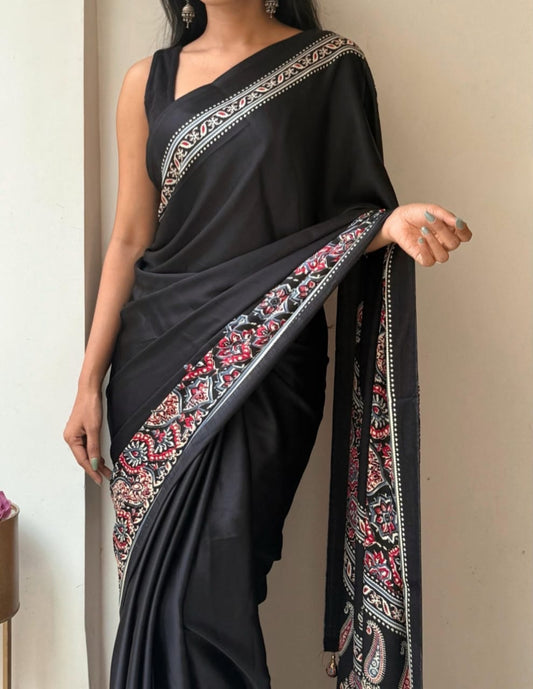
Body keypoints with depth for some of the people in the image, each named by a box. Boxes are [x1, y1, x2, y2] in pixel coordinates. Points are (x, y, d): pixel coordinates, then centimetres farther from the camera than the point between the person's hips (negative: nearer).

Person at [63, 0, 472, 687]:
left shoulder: (329, 66, 3)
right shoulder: (149, 81, 11)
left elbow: (341, 216, 5)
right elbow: (129, 240, 9)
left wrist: (391, 222, -19)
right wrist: (89, 383, 6)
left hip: (264, 366, -3)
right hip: (157, 360, 3)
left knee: (200, 590, -10)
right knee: (157, 590, 5)